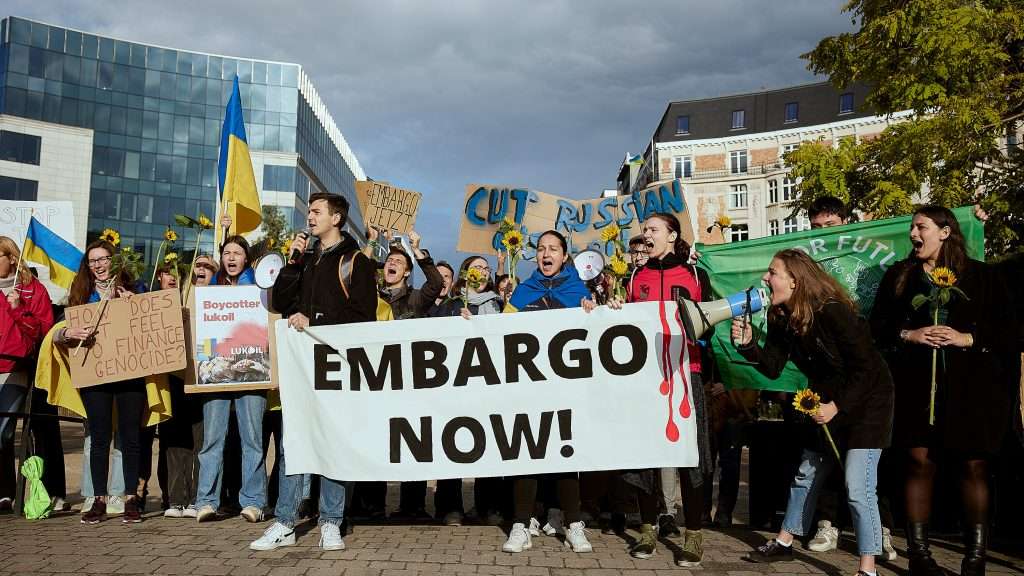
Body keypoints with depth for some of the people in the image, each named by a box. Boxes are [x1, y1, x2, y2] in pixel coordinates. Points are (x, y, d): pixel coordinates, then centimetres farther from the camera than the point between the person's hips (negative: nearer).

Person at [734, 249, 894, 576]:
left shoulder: (832, 311, -27)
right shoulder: (781, 318, -5)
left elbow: (866, 367, -23)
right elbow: (773, 368, -6)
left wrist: (837, 406, -23)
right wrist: (748, 345, -23)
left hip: (867, 400, -8)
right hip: (827, 404, 8)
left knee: (857, 488, -12)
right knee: (806, 473, 16)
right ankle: (784, 543, 32)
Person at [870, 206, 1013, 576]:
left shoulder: (982, 275, 7)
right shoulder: (899, 275, 12)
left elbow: (1007, 329, 3)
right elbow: (878, 327, 9)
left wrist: (967, 338, -11)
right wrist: (909, 335, -8)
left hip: (971, 383, -1)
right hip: (916, 383, 1)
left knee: (973, 464, 0)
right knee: (919, 461, -1)